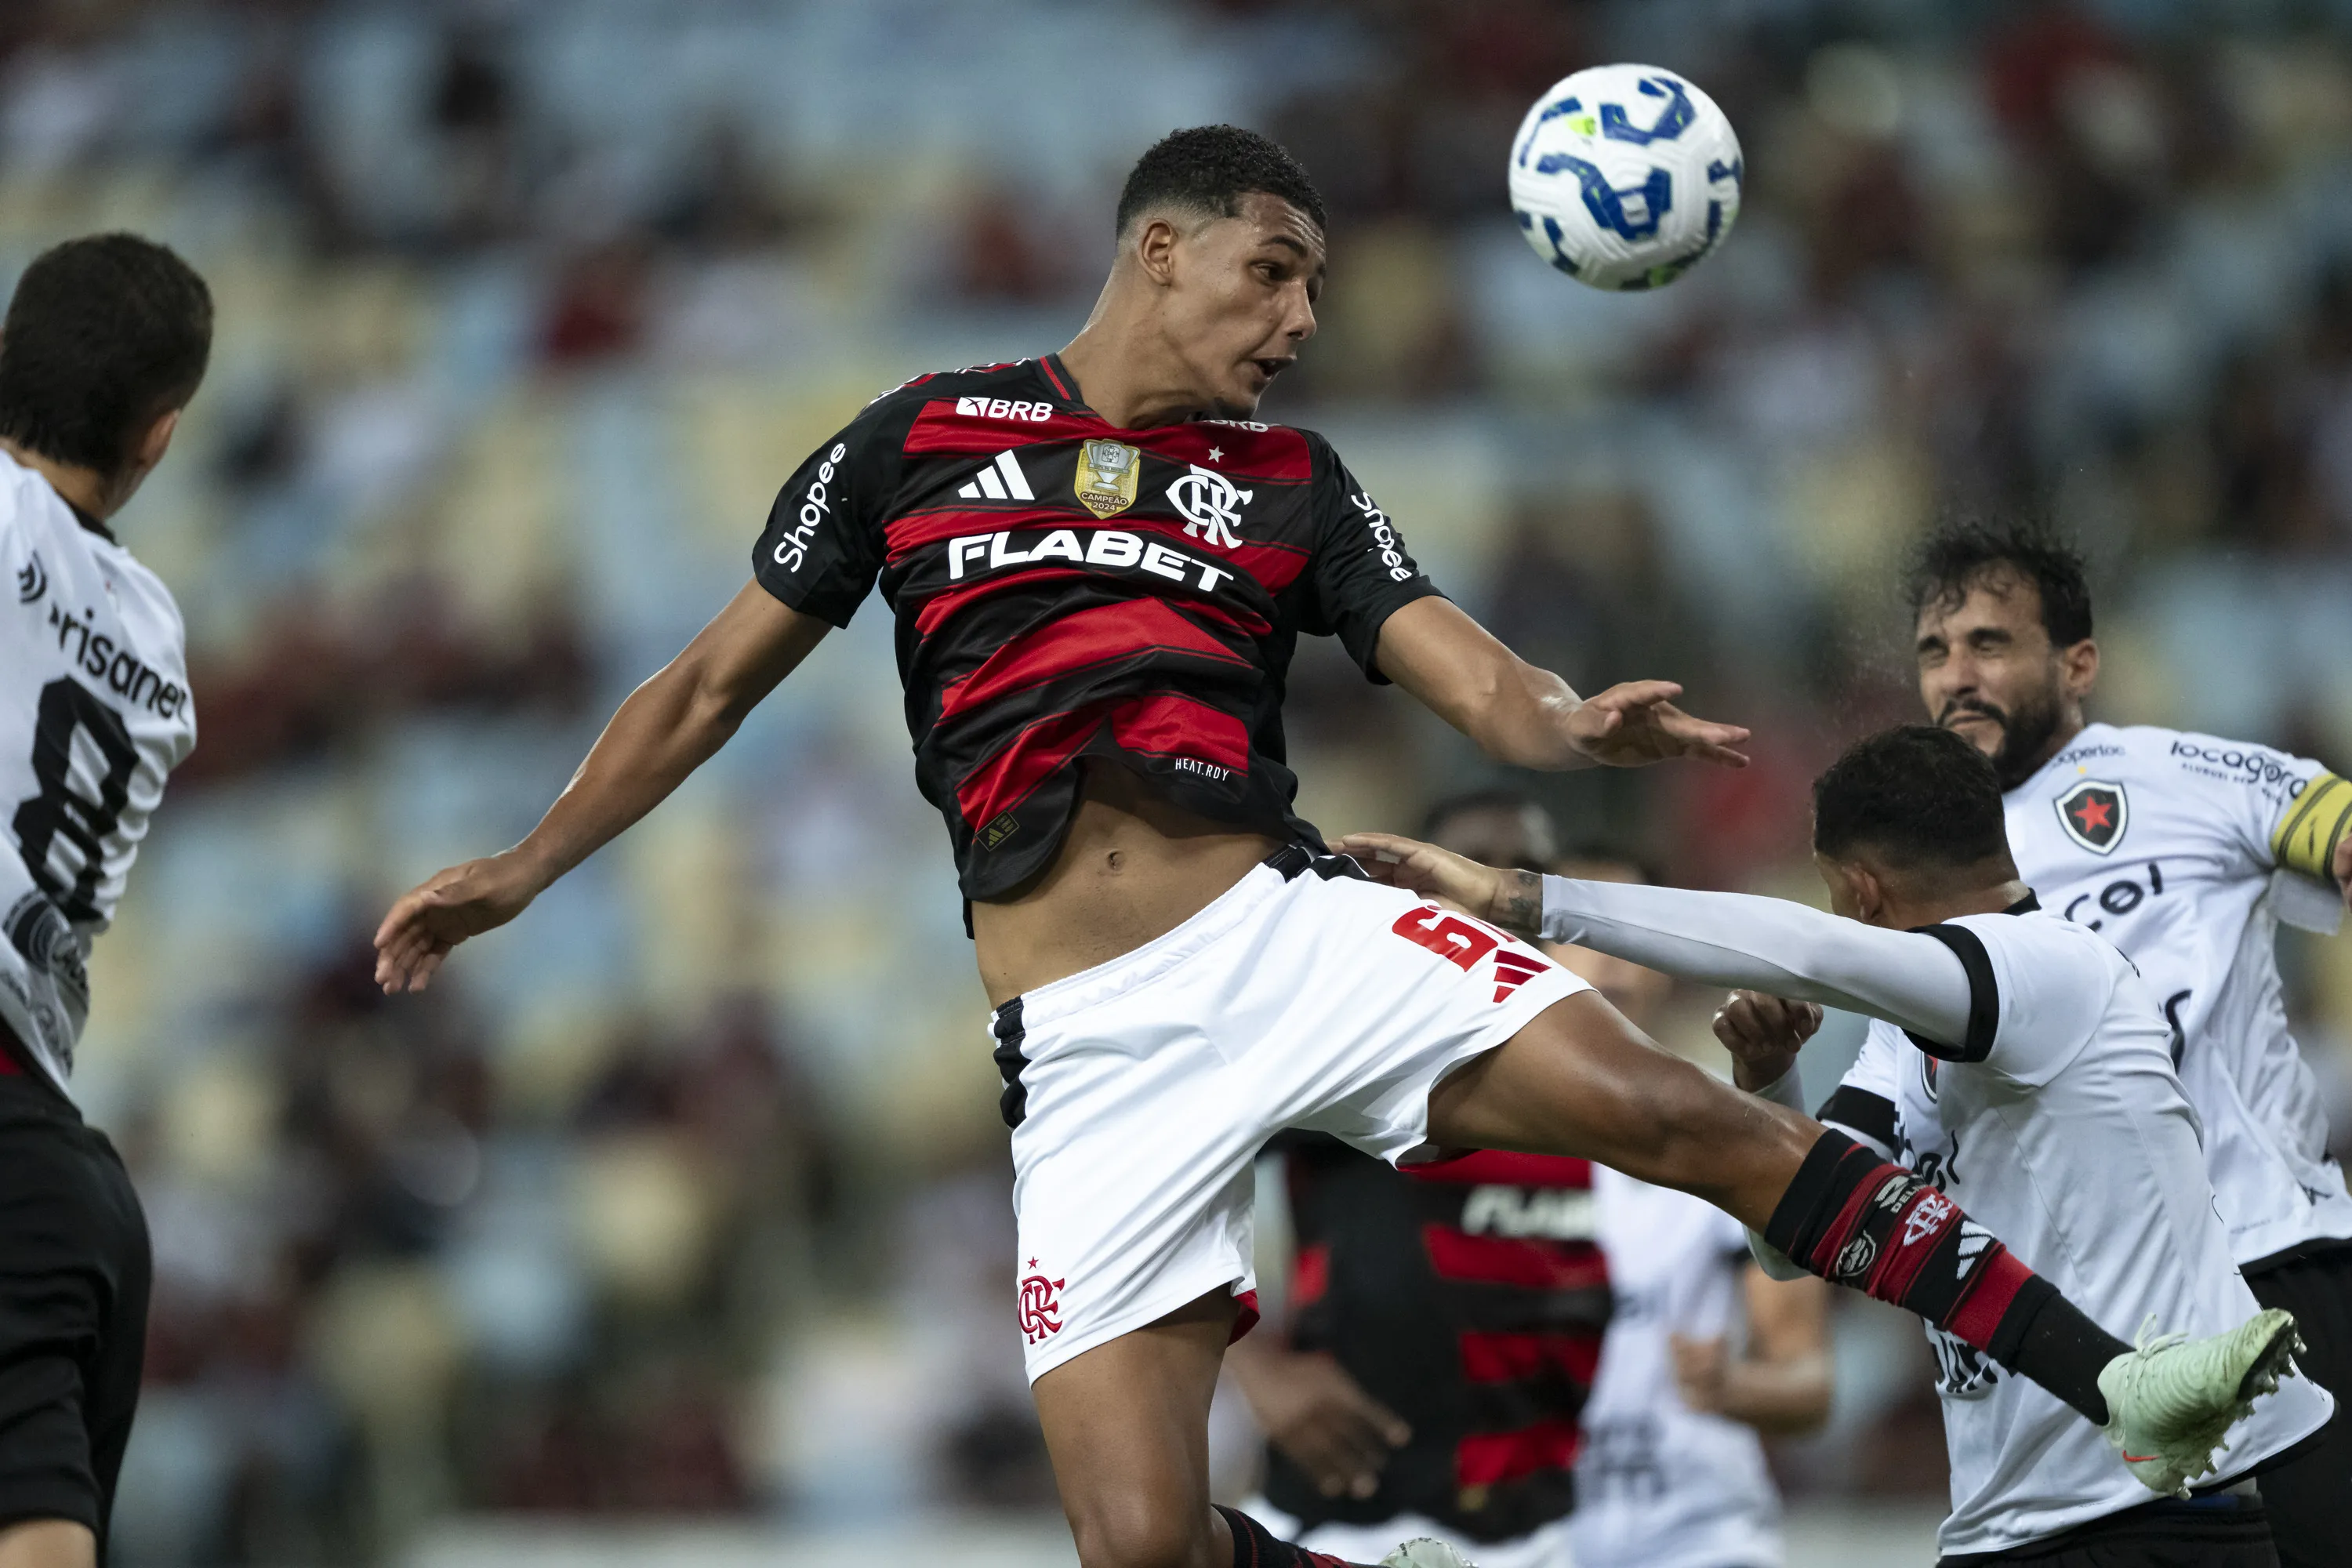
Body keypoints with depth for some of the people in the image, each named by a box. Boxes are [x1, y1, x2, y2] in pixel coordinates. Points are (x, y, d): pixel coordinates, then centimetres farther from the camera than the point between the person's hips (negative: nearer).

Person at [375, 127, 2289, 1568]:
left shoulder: (1288, 483, 15)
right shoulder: (920, 440, 11)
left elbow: (1466, 671, 1)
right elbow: (717, 681, 18)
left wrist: (1572, 723, -22)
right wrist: (520, 871, 15)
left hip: (1287, 929, 1)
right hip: (1095, 1044, -1)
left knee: (1663, 1102, -20)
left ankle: (2116, 1376, -19)